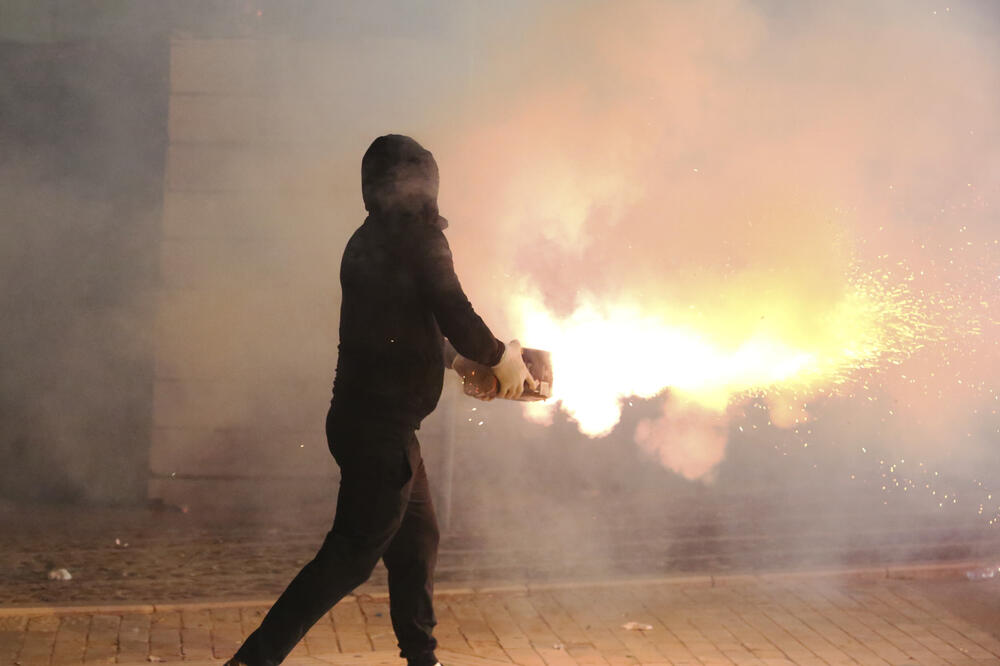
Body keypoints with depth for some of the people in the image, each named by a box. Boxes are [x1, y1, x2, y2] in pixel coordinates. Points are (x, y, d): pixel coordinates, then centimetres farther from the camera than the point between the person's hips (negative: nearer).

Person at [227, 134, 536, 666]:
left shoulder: (368, 241, 13)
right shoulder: (418, 234, -13)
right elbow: (456, 316, -17)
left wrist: (458, 358, 29)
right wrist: (500, 358, 1)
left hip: (365, 418, 9)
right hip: (383, 426, -9)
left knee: (416, 539, 19)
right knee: (353, 553, -5)